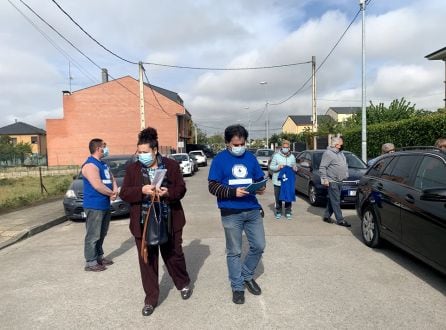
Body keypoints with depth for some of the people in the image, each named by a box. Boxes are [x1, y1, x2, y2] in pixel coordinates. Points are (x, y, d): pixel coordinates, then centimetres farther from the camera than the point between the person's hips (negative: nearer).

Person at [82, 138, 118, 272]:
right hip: (94, 206, -10)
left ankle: (99, 257, 29)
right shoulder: (90, 165, -16)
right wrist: (112, 193, -11)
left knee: (101, 234, 18)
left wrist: (115, 190, -6)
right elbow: (97, 186, -25)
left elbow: (111, 178, 15)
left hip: (105, 205, 10)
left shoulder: (103, 164, 15)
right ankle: (90, 262, 4)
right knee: (93, 235, -3)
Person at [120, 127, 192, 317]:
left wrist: (168, 192, -22)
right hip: (144, 223, 1)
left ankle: (184, 284, 40)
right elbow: (124, 194, -2)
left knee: (174, 255, 13)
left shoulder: (171, 165, -2)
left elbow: (181, 189, -1)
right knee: (147, 261, 7)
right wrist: (142, 190, -20)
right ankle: (151, 299, 22)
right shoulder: (133, 168, 1)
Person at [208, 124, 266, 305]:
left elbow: (260, 179, 15)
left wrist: (261, 187, -9)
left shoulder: (250, 157, 8)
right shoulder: (219, 159, -5)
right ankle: (237, 286, 25)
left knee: (259, 246, 9)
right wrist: (233, 192, -23)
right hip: (231, 213, -4)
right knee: (234, 252, 7)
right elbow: (213, 187, -9)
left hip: (252, 210, 4)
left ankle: (247, 275, 34)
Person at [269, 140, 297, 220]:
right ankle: (278, 212, 20)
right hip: (278, 181, -2)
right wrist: (278, 167, -18)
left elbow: (294, 167, 17)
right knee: (278, 198, 6)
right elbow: (271, 166, -1)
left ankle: (288, 212, 19)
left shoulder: (292, 157, 9)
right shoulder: (276, 156, -2)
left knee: (289, 197, 6)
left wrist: (294, 168, -6)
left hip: (289, 180, 2)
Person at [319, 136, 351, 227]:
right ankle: (340, 220, -1)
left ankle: (326, 216, 23)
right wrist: (324, 179, -19)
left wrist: (346, 175, 18)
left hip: (339, 181, 9)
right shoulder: (328, 153, -12)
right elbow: (322, 167, -15)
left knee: (332, 200, 13)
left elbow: (345, 165, 27)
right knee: (336, 201, -4)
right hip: (332, 182, -9)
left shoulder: (340, 153, 16)